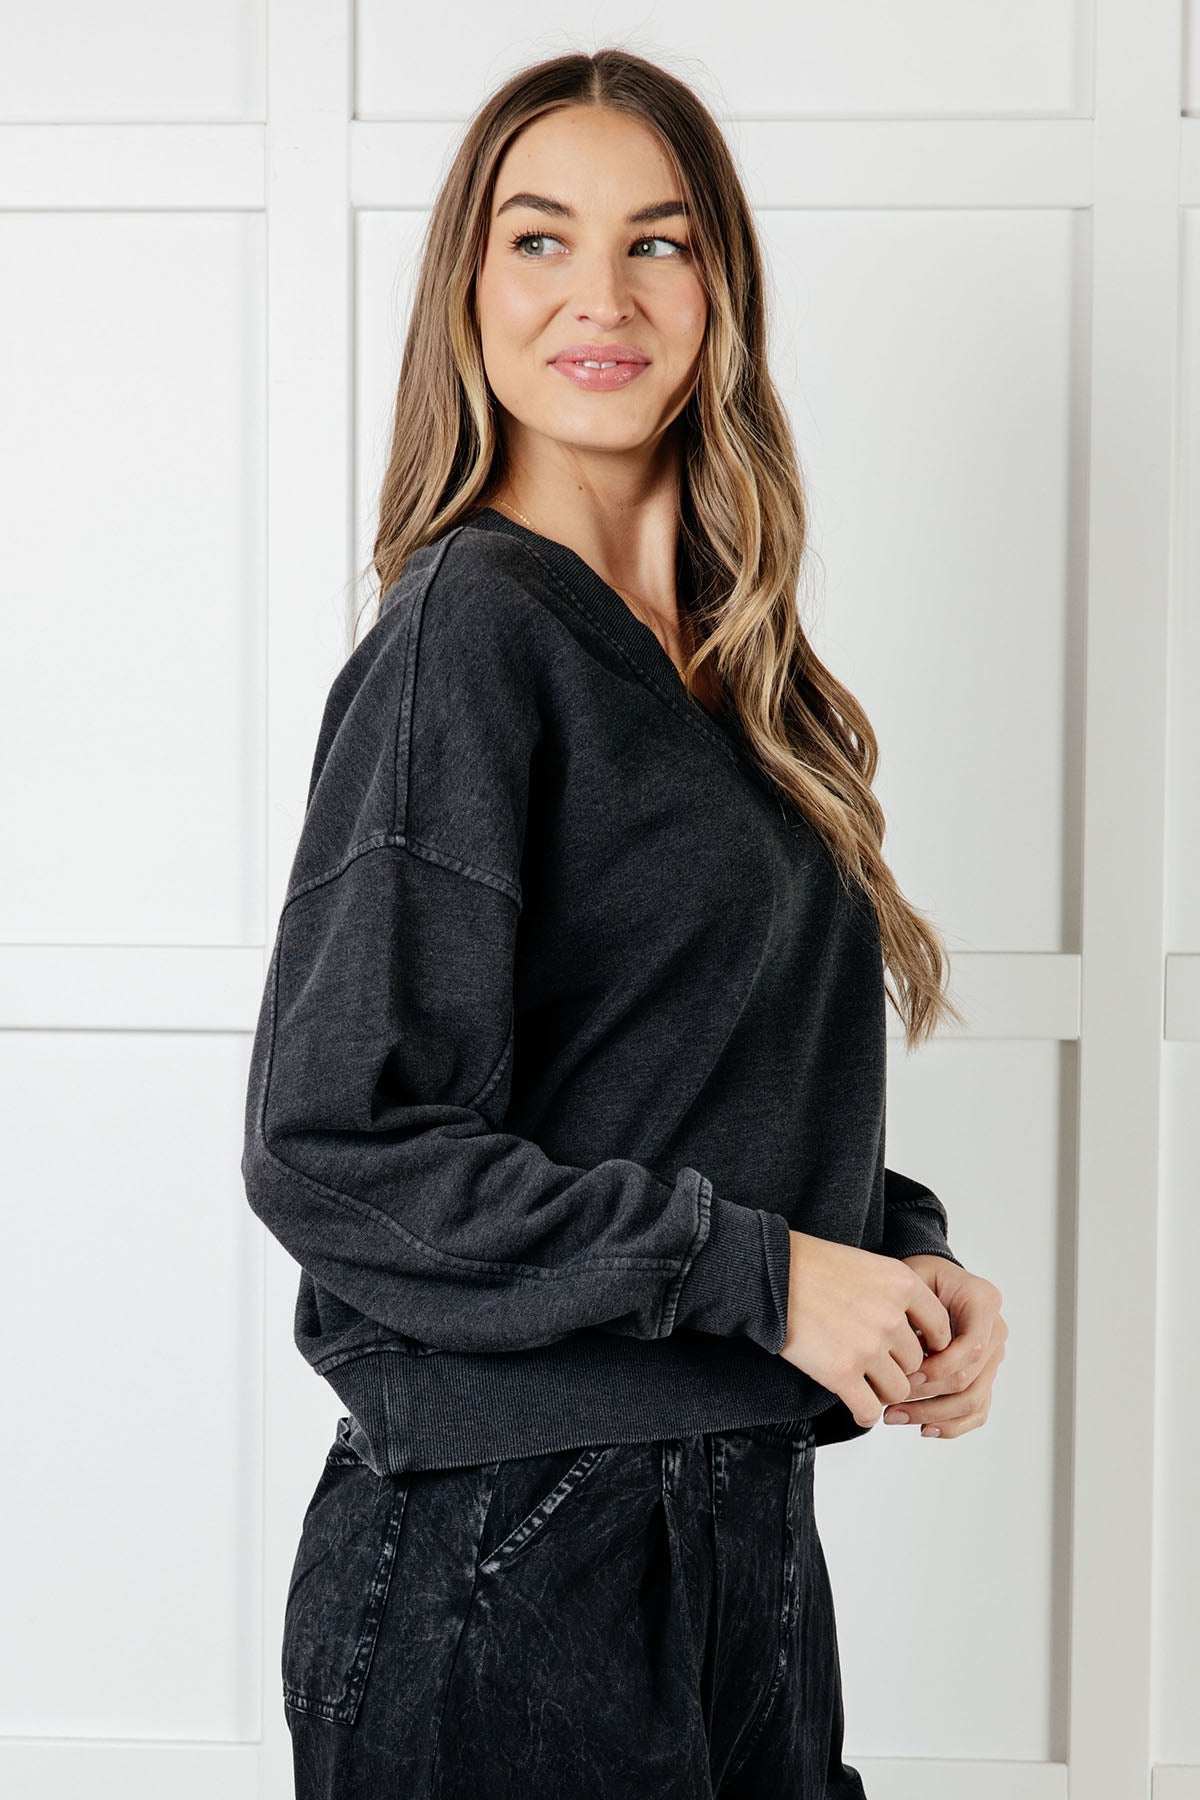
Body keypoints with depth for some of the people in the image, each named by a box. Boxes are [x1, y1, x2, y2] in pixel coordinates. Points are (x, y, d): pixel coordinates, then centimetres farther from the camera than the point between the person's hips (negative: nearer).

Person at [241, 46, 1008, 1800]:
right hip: (509, 1566, -7)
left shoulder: (726, 664, 10)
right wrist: (759, 1274, -18)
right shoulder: (468, 633, -14)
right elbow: (331, 1144, -20)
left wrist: (899, 1256, 0)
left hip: (745, 1519, 8)